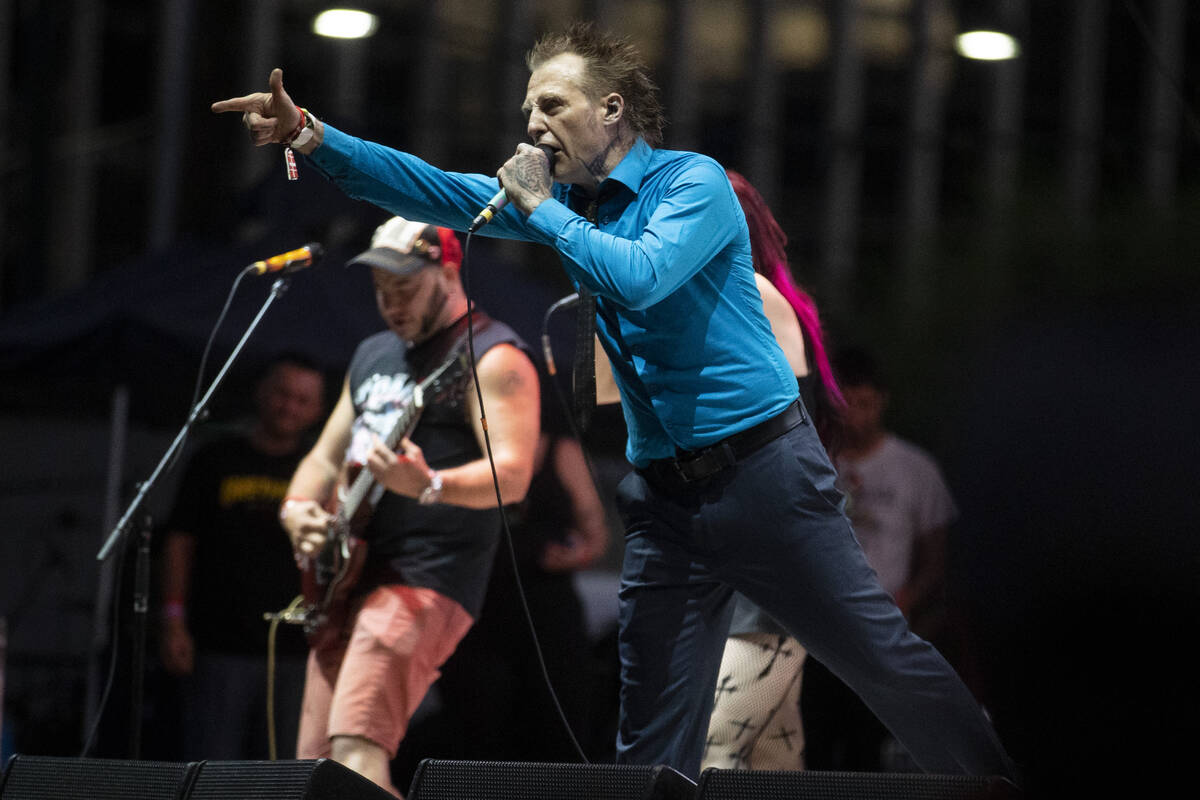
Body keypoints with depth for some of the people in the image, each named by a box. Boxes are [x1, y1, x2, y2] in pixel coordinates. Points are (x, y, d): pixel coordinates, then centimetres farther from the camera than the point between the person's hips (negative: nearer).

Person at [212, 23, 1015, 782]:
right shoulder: (565, 198, 13)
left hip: (763, 473, -6)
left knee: (884, 657, -4)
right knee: (650, 738, 3)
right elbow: (434, 189, 6)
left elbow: (640, 277, -25)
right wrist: (311, 135, -5)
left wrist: (543, 211, -13)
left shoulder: (694, 182, -8)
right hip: (665, 494, 6)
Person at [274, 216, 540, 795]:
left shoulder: (491, 357, -6)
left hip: (427, 579, -9)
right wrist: (298, 508, 3)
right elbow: (326, 457, 25)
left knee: (355, 751, -25)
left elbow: (512, 475, -18)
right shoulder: (373, 355, 21)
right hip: (349, 583, 9)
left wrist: (426, 485, -36)